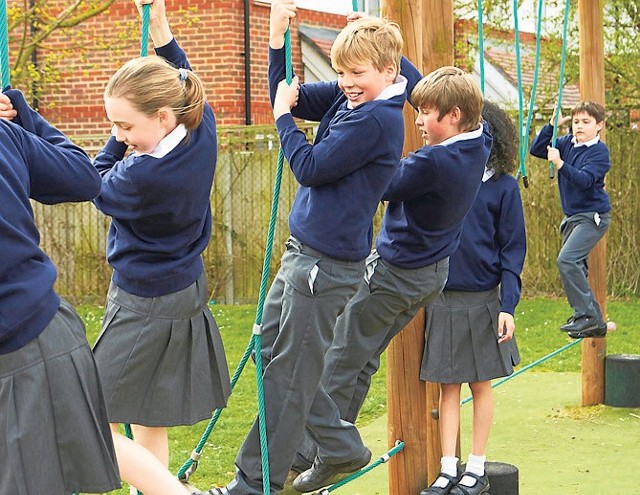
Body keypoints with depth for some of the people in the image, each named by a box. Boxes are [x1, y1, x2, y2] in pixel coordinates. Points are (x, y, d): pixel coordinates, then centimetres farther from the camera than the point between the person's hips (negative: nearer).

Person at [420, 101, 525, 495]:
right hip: (442, 299, 2)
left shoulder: (503, 187, -4)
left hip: (483, 301, -2)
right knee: (448, 386, 7)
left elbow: (513, 249, -3)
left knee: (481, 385, 7)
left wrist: (508, 306, -9)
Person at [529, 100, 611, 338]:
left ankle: (586, 315, -17)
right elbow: (536, 149, 4)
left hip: (593, 216, -8)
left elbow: (584, 179, -25)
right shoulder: (567, 144, 7)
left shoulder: (599, 151, -12)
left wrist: (560, 164, -36)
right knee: (575, 269, 9)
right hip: (572, 217, 8)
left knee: (567, 260, -23)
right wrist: (552, 126, -6)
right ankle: (595, 323, 17)